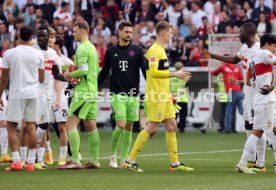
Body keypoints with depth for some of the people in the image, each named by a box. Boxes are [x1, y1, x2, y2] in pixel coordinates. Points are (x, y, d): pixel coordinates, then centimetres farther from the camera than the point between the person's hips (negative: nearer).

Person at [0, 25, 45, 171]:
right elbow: (42, 78, 10)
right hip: (33, 94, 2)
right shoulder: (38, 55, 2)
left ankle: (16, 161, -5)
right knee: (31, 127, 5)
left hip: (16, 94, -2)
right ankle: (31, 162, 3)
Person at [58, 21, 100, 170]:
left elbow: (83, 70, -22)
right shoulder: (92, 48, 17)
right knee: (90, 126, 12)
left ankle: (75, 161, -16)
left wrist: (69, 74, -6)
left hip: (82, 92, -10)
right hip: (92, 91, 10)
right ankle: (95, 161, 14)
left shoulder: (82, 48, -12)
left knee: (71, 124, -10)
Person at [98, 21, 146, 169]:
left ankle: (124, 159, 11)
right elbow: (104, 72, 15)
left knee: (129, 127, 3)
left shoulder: (137, 51, 4)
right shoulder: (111, 52, 6)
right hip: (117, 94, -1)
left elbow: (145, 70, 1)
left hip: (133, 95, 1)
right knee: (121, 125, -14)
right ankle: (112, 154, 5)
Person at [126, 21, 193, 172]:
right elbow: (153, 72, -24)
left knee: (172, 126, 8)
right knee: (152, 128, -8)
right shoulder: (154, 50, -14)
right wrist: (174, 74, -23)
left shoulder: (160, 50, 17)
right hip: (156, 96, -10)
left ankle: (175, 163, 11)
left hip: (164, 96, 10)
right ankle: (131, 160, -3)